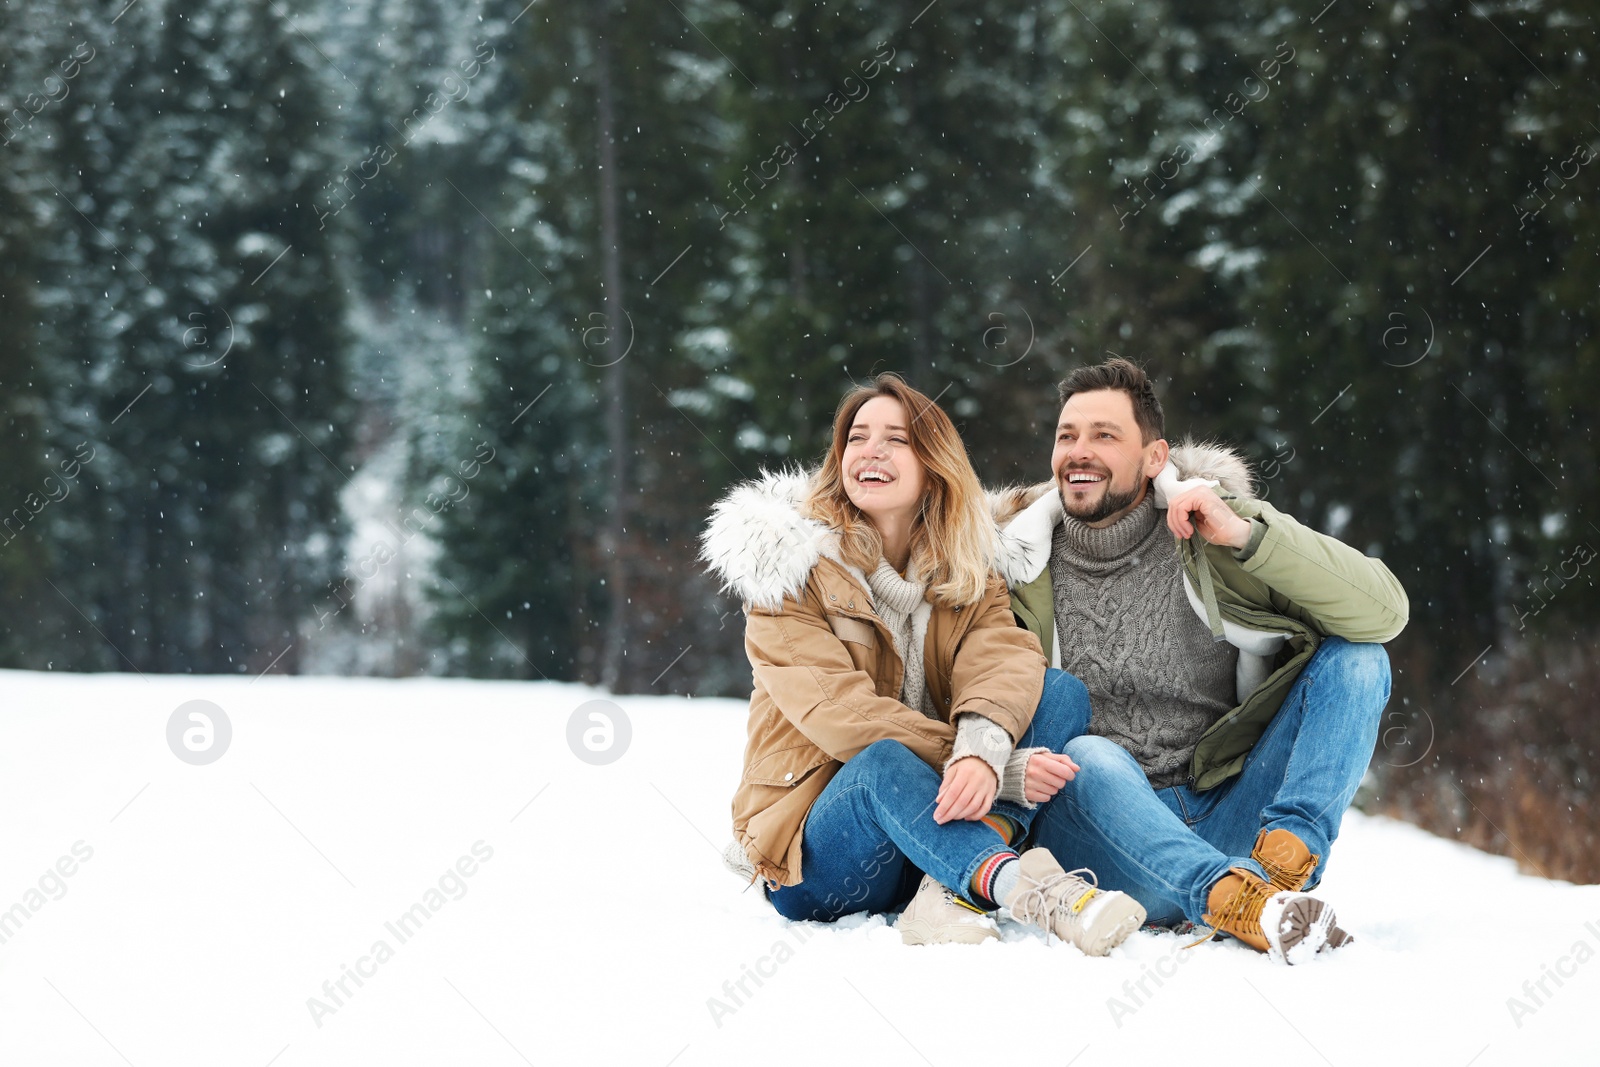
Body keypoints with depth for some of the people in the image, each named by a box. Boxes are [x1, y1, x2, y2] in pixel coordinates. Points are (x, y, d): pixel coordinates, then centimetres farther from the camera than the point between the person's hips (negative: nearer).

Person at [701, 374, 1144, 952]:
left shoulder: (967, 572, 11)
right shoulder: (792, 567, -3)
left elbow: (1004, 659, -12)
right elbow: (840, 714, -18)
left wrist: (984, 750, -37)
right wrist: (1006, 770, -27)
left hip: (941, 822, 4)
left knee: (1062, 692, -13)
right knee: (883, 759, -35)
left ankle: (950, 892, -33)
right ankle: (1023, 886, -61)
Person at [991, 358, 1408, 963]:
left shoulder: (1211, 535, 2)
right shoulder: (1018, 567, 7)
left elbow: (1383, 612, -10)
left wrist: (1248, 535, -20)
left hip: (1224, 821, 1)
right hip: (1091, 818, -1)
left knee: (1355, 659, -11)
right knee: (1087, 757, -34)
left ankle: (1285, 854, -32)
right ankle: (1233, 897, -58)